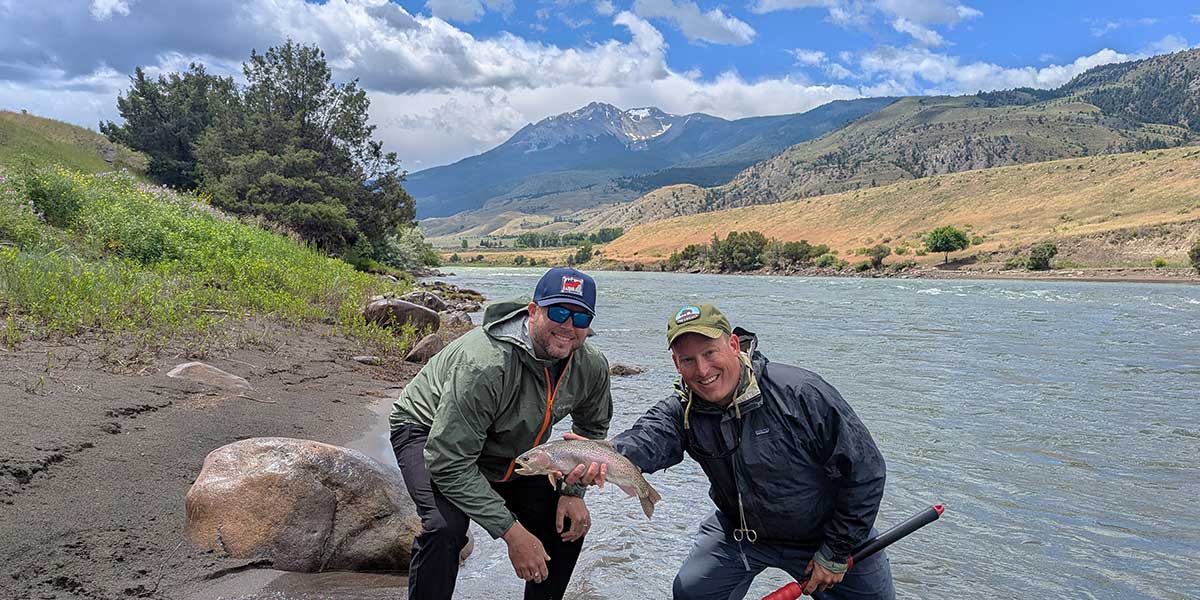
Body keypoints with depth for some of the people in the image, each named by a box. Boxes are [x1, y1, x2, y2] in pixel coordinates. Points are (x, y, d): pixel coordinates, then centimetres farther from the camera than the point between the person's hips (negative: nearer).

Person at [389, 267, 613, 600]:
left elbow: (592, 430, 5)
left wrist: (573, 491, -9)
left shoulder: (592, 367, -17)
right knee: (446, 527, -31)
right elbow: (450, 464, -35)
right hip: (430, 433, -6)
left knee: (570, 522, -1)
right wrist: (512, 532, -35)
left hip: (510, 449, 6)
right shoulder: (485, 365, -39)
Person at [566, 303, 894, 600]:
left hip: (822, 534, -2)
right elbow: (647, 438, -40)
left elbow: (865, 471, -21)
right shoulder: (681, 410, -17)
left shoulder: (802, 393, -29)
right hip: (739, 531, 3)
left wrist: (835, 554, -16)